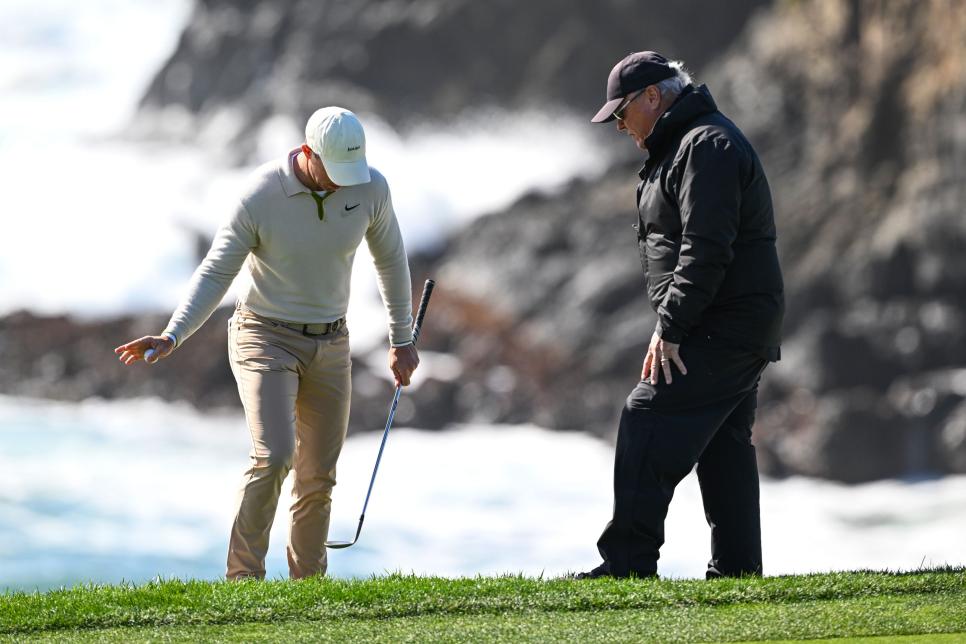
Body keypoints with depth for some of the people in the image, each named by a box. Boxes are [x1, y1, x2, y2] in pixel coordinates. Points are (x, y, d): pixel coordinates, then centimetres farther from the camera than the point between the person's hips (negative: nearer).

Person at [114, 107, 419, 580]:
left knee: (318, 478, 6)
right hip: (265, 339, -4)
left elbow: (389, 259, 7)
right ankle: (244, 577, -10)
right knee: (274, 457, -21)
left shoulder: (370, 187, -10)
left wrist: (402, 340, 11)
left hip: (328, 345, 4)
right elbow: (215, 273, -14)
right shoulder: (260, 196, -20)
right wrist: (171, 337, -28)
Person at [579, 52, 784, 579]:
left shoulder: (705, 146, -14)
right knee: (725, 446, 12)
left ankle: (628, 564, -18)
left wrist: (669, 328, -22)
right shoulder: (681, 145, 21)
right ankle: (736, 569, 14)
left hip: (722, 330, -11)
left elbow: (705, 250, -23)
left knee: (648, 422, -14)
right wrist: (672, 326, 18)